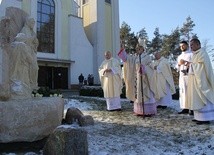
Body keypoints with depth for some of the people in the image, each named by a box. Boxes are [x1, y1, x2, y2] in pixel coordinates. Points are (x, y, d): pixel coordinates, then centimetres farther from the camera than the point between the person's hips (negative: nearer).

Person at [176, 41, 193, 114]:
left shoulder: (191, 54, 7)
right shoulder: (179, 56, 24)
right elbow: (177, 68, 20)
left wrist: (186, 63, -16)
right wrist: (179, 64, 0)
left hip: (189, 75, -5)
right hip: (181, 76, 6)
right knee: (183, 92, 1)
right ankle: (185, 108, 4)